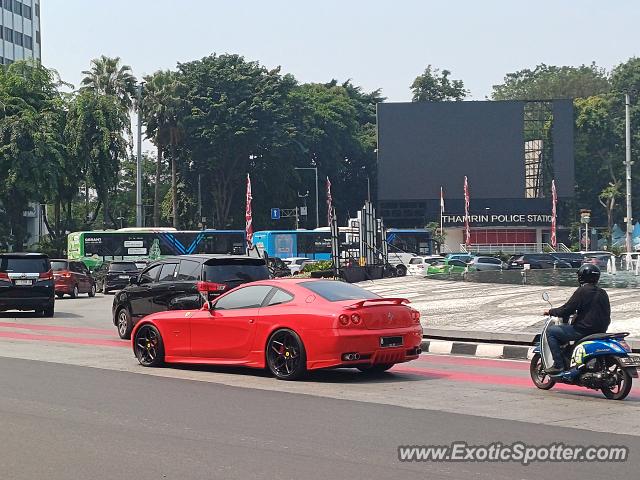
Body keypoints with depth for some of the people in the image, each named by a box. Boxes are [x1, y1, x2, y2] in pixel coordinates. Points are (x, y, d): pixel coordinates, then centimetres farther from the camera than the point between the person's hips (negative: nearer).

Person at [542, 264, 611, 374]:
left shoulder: (582, 291, -11)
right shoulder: (603, 293, 11)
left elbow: (567, 310, -13)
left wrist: (550, 312, 4)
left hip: (583, 329, -8)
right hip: (600, 331, 8)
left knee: (550, 331, 3)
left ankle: (558, 365, -5)